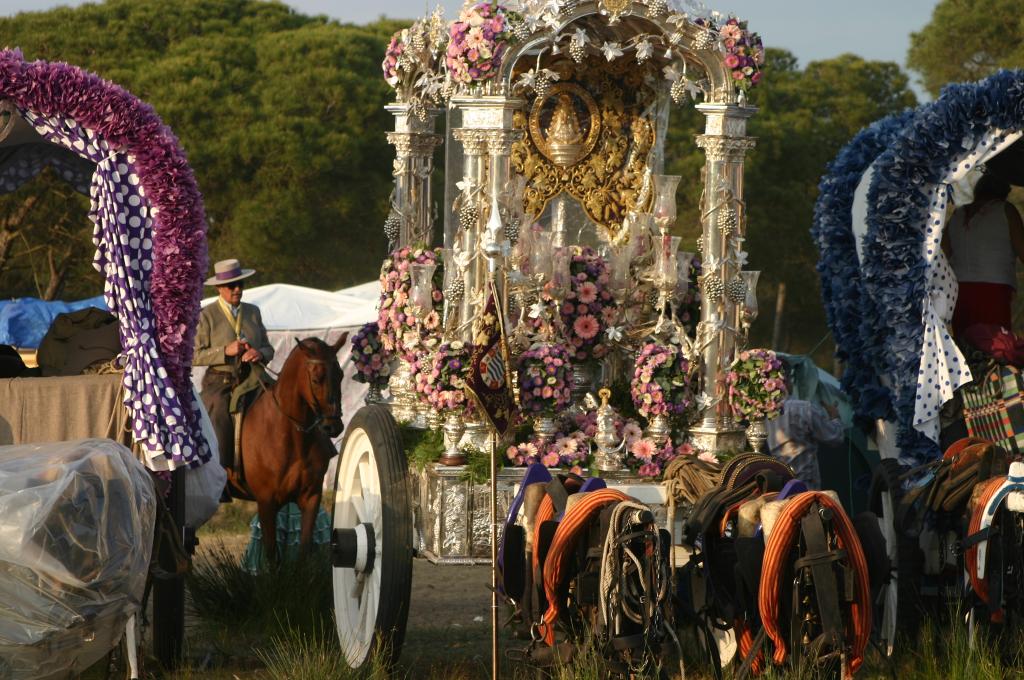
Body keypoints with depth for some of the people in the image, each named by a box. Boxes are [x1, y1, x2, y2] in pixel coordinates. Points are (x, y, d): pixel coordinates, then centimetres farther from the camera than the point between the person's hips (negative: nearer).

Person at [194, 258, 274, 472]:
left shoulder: (253, 312, 15)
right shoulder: (207, 315, 1)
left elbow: (268, 349, 19)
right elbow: (195, 356, -3)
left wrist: (260, 354, -5)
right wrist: (226, 351, -14)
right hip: (220, 385, -4)